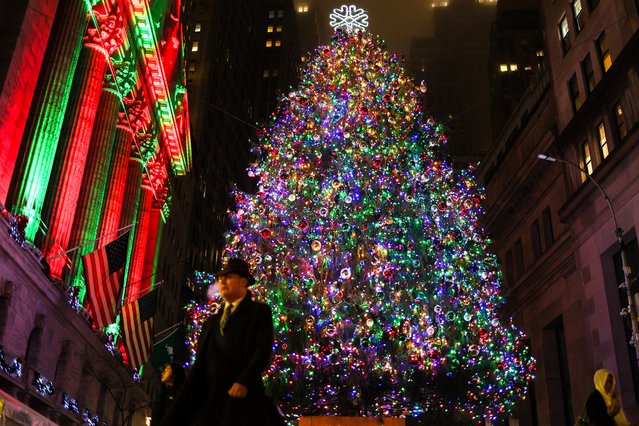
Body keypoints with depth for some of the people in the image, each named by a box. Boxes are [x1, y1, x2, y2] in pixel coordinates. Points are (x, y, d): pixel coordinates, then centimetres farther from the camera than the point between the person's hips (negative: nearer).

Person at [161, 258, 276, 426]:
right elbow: (200, 363, 19)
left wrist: (244, 381, -21)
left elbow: (263, 349, -8)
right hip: (210, 399, 6)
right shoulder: (212, 322, 25)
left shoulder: (260, 311, 5)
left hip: (242, 394, -5)